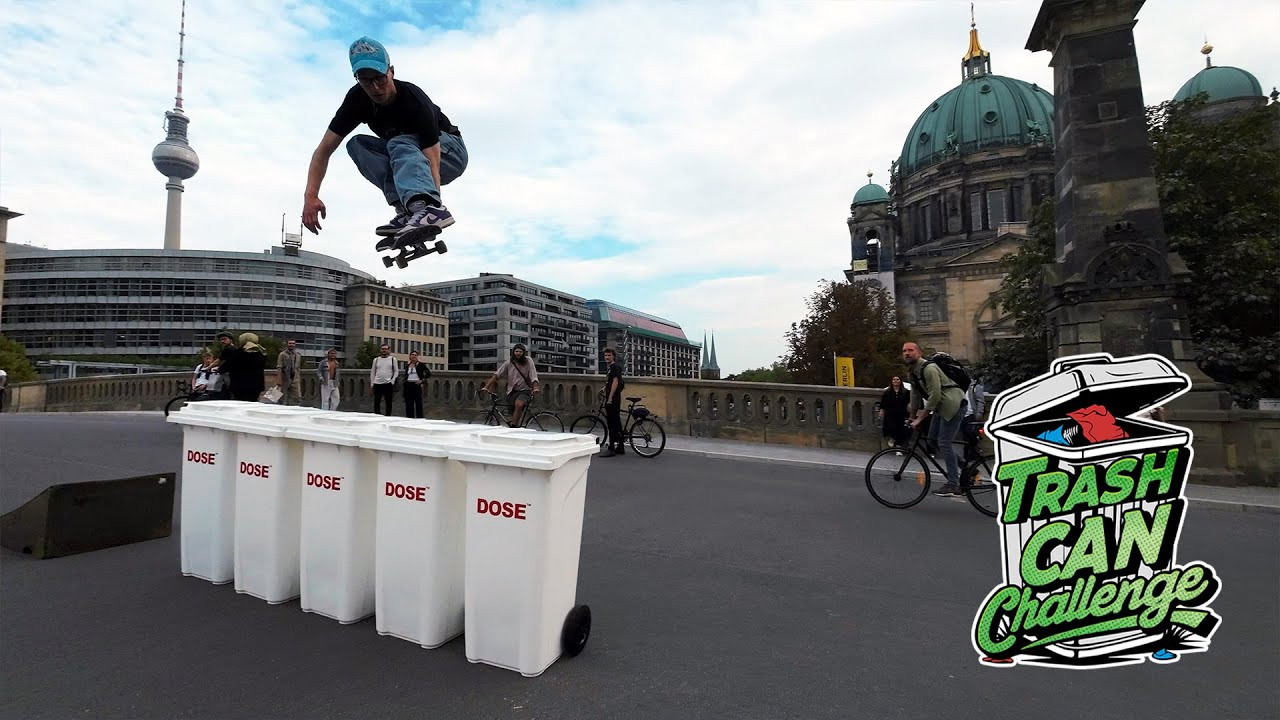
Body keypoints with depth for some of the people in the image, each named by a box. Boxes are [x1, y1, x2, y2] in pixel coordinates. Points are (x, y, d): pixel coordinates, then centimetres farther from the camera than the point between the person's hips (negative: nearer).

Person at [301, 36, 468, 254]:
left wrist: (433, 204, -53)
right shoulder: (357, 98, -13)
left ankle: (428, 208, -59)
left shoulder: (414, 101, -29)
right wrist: (310, 195, -28)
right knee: (357, 144, -18)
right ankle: (407, 210, -32)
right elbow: (324, 149, -14)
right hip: (408, 155, 6)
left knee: (399, 145, -34)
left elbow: (432, 162, -39)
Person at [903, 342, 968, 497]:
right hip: (940, 407, 10)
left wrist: (920, 418, -21)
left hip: (953, 404, -10)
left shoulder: (929, 369, -22)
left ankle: (953, 485, -7)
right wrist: (912, 417, 18)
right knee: (933, 439, 10)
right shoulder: (911, 372, 8)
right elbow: (915, 395, 17)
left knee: (944, 442, -13)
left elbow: (935, 396, -25)